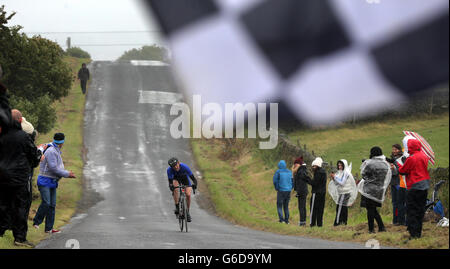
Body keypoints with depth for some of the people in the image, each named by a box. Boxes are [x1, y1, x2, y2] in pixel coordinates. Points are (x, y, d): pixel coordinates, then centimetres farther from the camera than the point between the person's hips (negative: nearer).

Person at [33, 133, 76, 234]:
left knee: (52, 205, 4)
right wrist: (67, 174, -13)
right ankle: (36, 222, -3)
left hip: (52, 182, 9)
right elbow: (53, 168, -20)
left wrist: (68, 173, 4)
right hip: (45, 181, -9)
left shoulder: (57, 152, 16)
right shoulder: (51, 151, -16)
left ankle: (49, 228, 4)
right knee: (46, 203, -18)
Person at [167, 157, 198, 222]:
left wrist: (194, 184, -57)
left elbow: (193, 178, -37)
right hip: (176, 178, 0)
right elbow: (170, 181, -37)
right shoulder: (169, 170, -33)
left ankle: (187, 212, 5)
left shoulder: (184, 167, -37)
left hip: (185, 177, 0)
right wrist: (171, 186, -59)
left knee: (188, 195, -17)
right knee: (175, 187, -34)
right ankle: (177, 207, -20)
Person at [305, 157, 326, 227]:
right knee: (320, 208, 10)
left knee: (314, 208, -4)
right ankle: (320, 223, 12)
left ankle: (312, 223, -5)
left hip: (316, 193, -9)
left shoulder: (318, 173, -15)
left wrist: (307, 179, -7)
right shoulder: (323, 172, 14)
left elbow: (314, 183, -18)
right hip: (322, 192, 9)